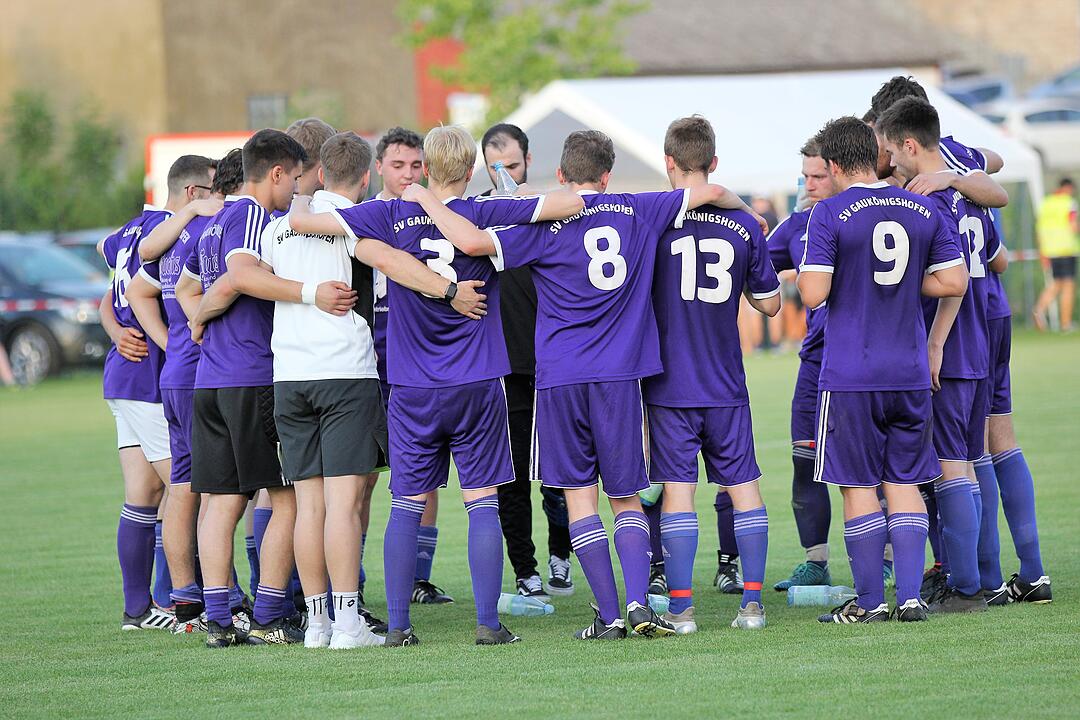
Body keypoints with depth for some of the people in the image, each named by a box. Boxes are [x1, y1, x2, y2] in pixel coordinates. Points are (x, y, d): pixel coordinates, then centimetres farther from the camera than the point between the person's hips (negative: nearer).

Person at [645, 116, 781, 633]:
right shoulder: (743, 226, 0)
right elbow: (770, 303, 9)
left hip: (669, 384, -2)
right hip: (727, 384, 2)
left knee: (677, 490, 0)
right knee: (744, 486, 9)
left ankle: (680, 608, -2)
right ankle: (752, 602, 6)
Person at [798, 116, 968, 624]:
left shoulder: (829, 214, -9)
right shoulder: (924, 210, 5)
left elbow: (813, 295, -14)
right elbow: (954, 281, 3)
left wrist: (805, 274, 7)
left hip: (850, 377, -4)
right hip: (910, 372, 4)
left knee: (859, 487, 3)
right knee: (904, 482, 11)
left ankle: (870, 602, 5)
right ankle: (910, 596, 6)